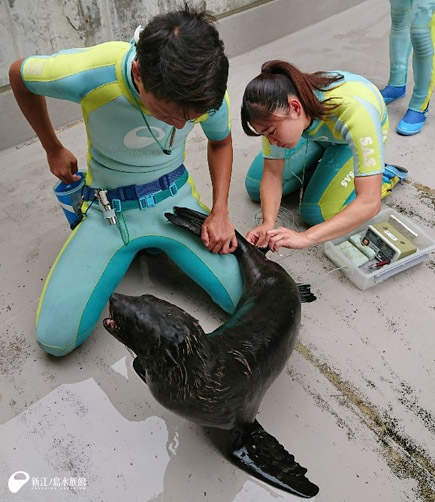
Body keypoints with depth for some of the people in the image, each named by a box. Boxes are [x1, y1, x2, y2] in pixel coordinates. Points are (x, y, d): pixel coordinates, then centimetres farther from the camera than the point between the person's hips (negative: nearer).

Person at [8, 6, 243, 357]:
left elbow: (221, 142, 4)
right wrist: (53, 149, 5)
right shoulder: (87, 74, -28)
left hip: (175, 196, 2)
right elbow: (19, 75, -4)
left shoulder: (208, 92, -19)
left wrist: (220, 211, -9)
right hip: (109, 208, -1)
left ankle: (158, 245, 13)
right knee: (55, 339, -11)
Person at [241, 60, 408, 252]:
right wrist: (268, 223, -39)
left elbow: (369, 202, -47)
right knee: (255, 187, -2)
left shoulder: (354, 112, -46)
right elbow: (272, 173, -22)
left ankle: (384, 177, 4)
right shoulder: (276, 109, -33)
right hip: (315, 130, 4)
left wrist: (306, 237, -56)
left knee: (317, 214, -18)